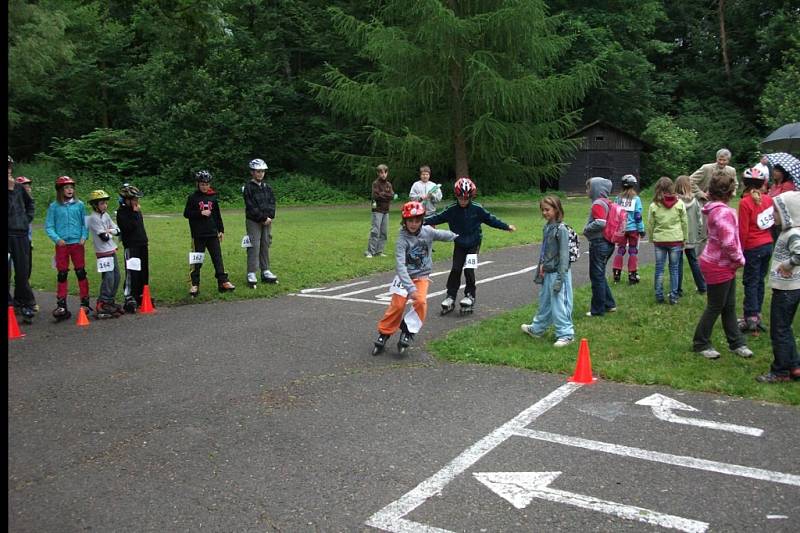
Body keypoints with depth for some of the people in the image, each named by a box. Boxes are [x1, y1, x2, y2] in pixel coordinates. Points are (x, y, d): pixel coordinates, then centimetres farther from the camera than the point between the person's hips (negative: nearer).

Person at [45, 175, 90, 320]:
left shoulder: (79, 204, 2)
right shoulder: (54, 207, -1)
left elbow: (85, 223, 6)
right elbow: (48, 226, 0)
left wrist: (84, 236, -7)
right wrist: (57, 239, -12)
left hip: (77, 244, 0)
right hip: (62, 245, 0)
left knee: (81, 273, 5)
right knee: (62, 275, 5)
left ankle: (85, 303, 13)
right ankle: (61, 305, 12)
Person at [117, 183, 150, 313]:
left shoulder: (137, 210, 15)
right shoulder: (122, 212, -9)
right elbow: (128, 227, -22)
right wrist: (135, 213, -17)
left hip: (142, 245, 8)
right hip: (131, 246, -8)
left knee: (144, 273, 11)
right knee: (132, 274, -11)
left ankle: (140, 296, 22)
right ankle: (129, 300, -8)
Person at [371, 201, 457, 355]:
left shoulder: (428, 232, -10)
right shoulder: (402, 239, -20)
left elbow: (442, 234, 12)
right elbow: (400, 265, -29)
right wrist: (410, 288, -38)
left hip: (422, 276, 2)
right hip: (405, 276, -2)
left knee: (421, 302, -20)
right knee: (397, 305, -11)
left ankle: (408, 332, -4)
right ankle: (384, 334, 8)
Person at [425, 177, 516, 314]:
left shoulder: (477, 209, -11)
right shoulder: (451, 210, -10)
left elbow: (490, 219, -2)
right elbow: (438, 217, -7)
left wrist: (506, 226, 0)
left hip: (474, 244, -1)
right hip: (459, 245, 2)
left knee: (469, 270, -8)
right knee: (455, 269, -2)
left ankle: (470, 295, 10)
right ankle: (451, 297, 7)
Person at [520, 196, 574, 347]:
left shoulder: (561, 229, -16)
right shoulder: (547, 228, 9)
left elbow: (564, 255, -18)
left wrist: (560, 278, -19)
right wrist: (541, 266, 14)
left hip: (557, 273, -8)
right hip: (547, 273, 8)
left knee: (559, 305, -3)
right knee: (544, 303, 21)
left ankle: (566, 334, 8)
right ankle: (537, 328, 35)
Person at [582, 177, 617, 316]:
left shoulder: (598, 204, -16)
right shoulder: (607, 203, 12)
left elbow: (600, 223, -28)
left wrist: (586, 229, -12)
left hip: (599, 243, -9)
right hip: (608, 243, 9)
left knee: (597, 276, 0)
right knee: (600, 275, 20)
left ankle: (598, 310, 8)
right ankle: (609, 304, 25)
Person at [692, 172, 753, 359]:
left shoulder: (717, 209, 8)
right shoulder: (723, 212, -24)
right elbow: (729, 243, -29)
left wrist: (737, 259, 11)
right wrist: (740, 259, -13)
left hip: (725, 265, 10)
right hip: (718, 266, -10)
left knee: (729, 306, 17)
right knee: (715, 307, 3)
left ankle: (736, 343, 27)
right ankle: (700, 344, 17)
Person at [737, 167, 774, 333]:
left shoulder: (745, 202, -15)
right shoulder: (768, 199, 2)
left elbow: (743, 230, -13)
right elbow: (773, 221, 9)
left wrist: (740, 250, -4)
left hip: (753, 248, -6)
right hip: (768, 245, 6)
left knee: (751, 282, 1)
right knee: (760, 281, 14)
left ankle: (751, 318, 2)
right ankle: (756, 315, 22)